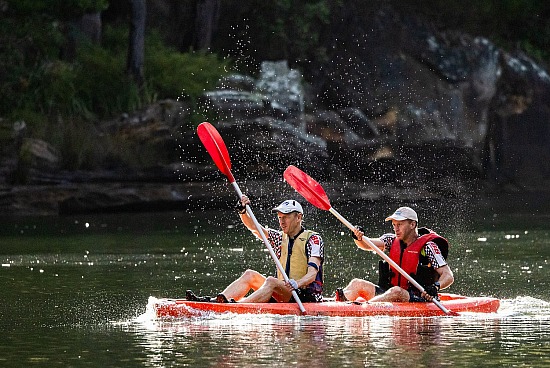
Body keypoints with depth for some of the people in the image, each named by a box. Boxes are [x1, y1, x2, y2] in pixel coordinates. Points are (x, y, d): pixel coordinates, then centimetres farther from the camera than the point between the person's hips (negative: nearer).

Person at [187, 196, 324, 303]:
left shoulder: (313, 239, -3)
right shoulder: (280, 238, 18)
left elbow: (312, 274, -16)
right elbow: (253, 227, 9)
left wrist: (297, 283, -35)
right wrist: (243, 211, -10)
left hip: (308, 297, -7)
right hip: (282, 297, 7)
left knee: (271, 281, -31)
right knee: (250, 275, -8)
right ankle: (221, 300, -30)